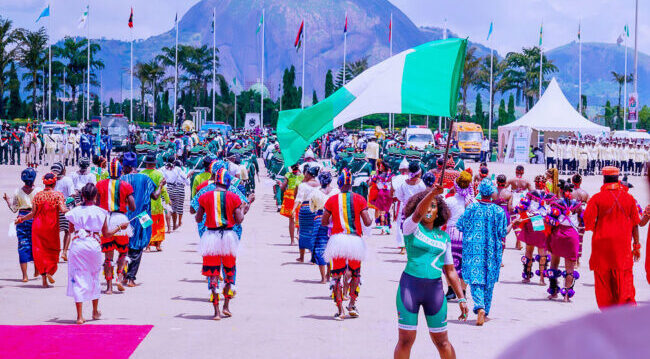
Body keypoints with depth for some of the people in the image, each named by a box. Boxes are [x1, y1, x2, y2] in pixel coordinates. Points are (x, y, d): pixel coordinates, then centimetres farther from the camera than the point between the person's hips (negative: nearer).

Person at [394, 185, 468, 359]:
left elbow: (450, 271, 15)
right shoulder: (411, 227, 0)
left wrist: (461, 298, 12)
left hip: (435, 289, 3)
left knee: (441, 341, 6)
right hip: (409, 286, -3)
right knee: (406, 340, 0)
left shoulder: (444, 237, 10)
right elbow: (418, 212, -23)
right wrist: (433, 192, -41)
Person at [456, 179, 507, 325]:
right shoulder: (499, 211, -5)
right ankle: (485, 313, 21)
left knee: (476, 279, -4)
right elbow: (502, 233, -2)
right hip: (492, 251, 1)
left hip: (473, 249, -1)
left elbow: (460, 225, 0)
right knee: (489, 282, 14)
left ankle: (480, 307, -29)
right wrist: (511, 226, 17)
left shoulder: (471, 208, -6)